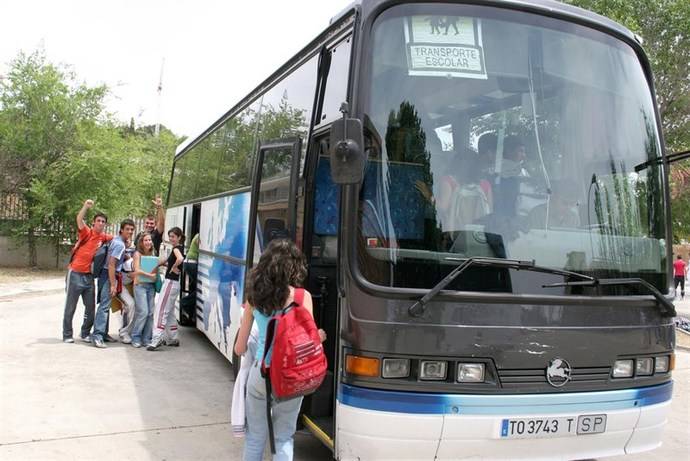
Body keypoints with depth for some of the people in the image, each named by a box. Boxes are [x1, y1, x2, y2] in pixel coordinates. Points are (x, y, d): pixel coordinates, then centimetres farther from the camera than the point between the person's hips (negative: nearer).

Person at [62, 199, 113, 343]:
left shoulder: (104, 238, 6)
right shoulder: (87, 233, -8)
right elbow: (79, 220, -25)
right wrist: (86, 206, -41)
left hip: (89, 276, 5)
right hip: (76, 274, -5)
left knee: (91, 308, 9)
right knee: (70, 307, 5)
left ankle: (85, 333, 25)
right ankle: (67, 334, 15)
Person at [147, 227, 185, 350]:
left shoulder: (176, 248, -12)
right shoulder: (179, 248, 15)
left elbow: (180, 259, -34)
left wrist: (173, 267, -19)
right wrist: (167, 264, 10)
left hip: (170, 282, -10)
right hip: (174, 282, 10)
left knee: (161, 310, -11)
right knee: (169, 311, 16)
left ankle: (157, 338, -17)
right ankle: (172, 338, 22)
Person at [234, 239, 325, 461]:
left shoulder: (254, 296, 1)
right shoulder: (302, 297, -10)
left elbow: (240, 349, 6)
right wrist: (319, 337, 11)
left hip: (259, 373, 2)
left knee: (255, 437, 17)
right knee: (284, 438, 13)